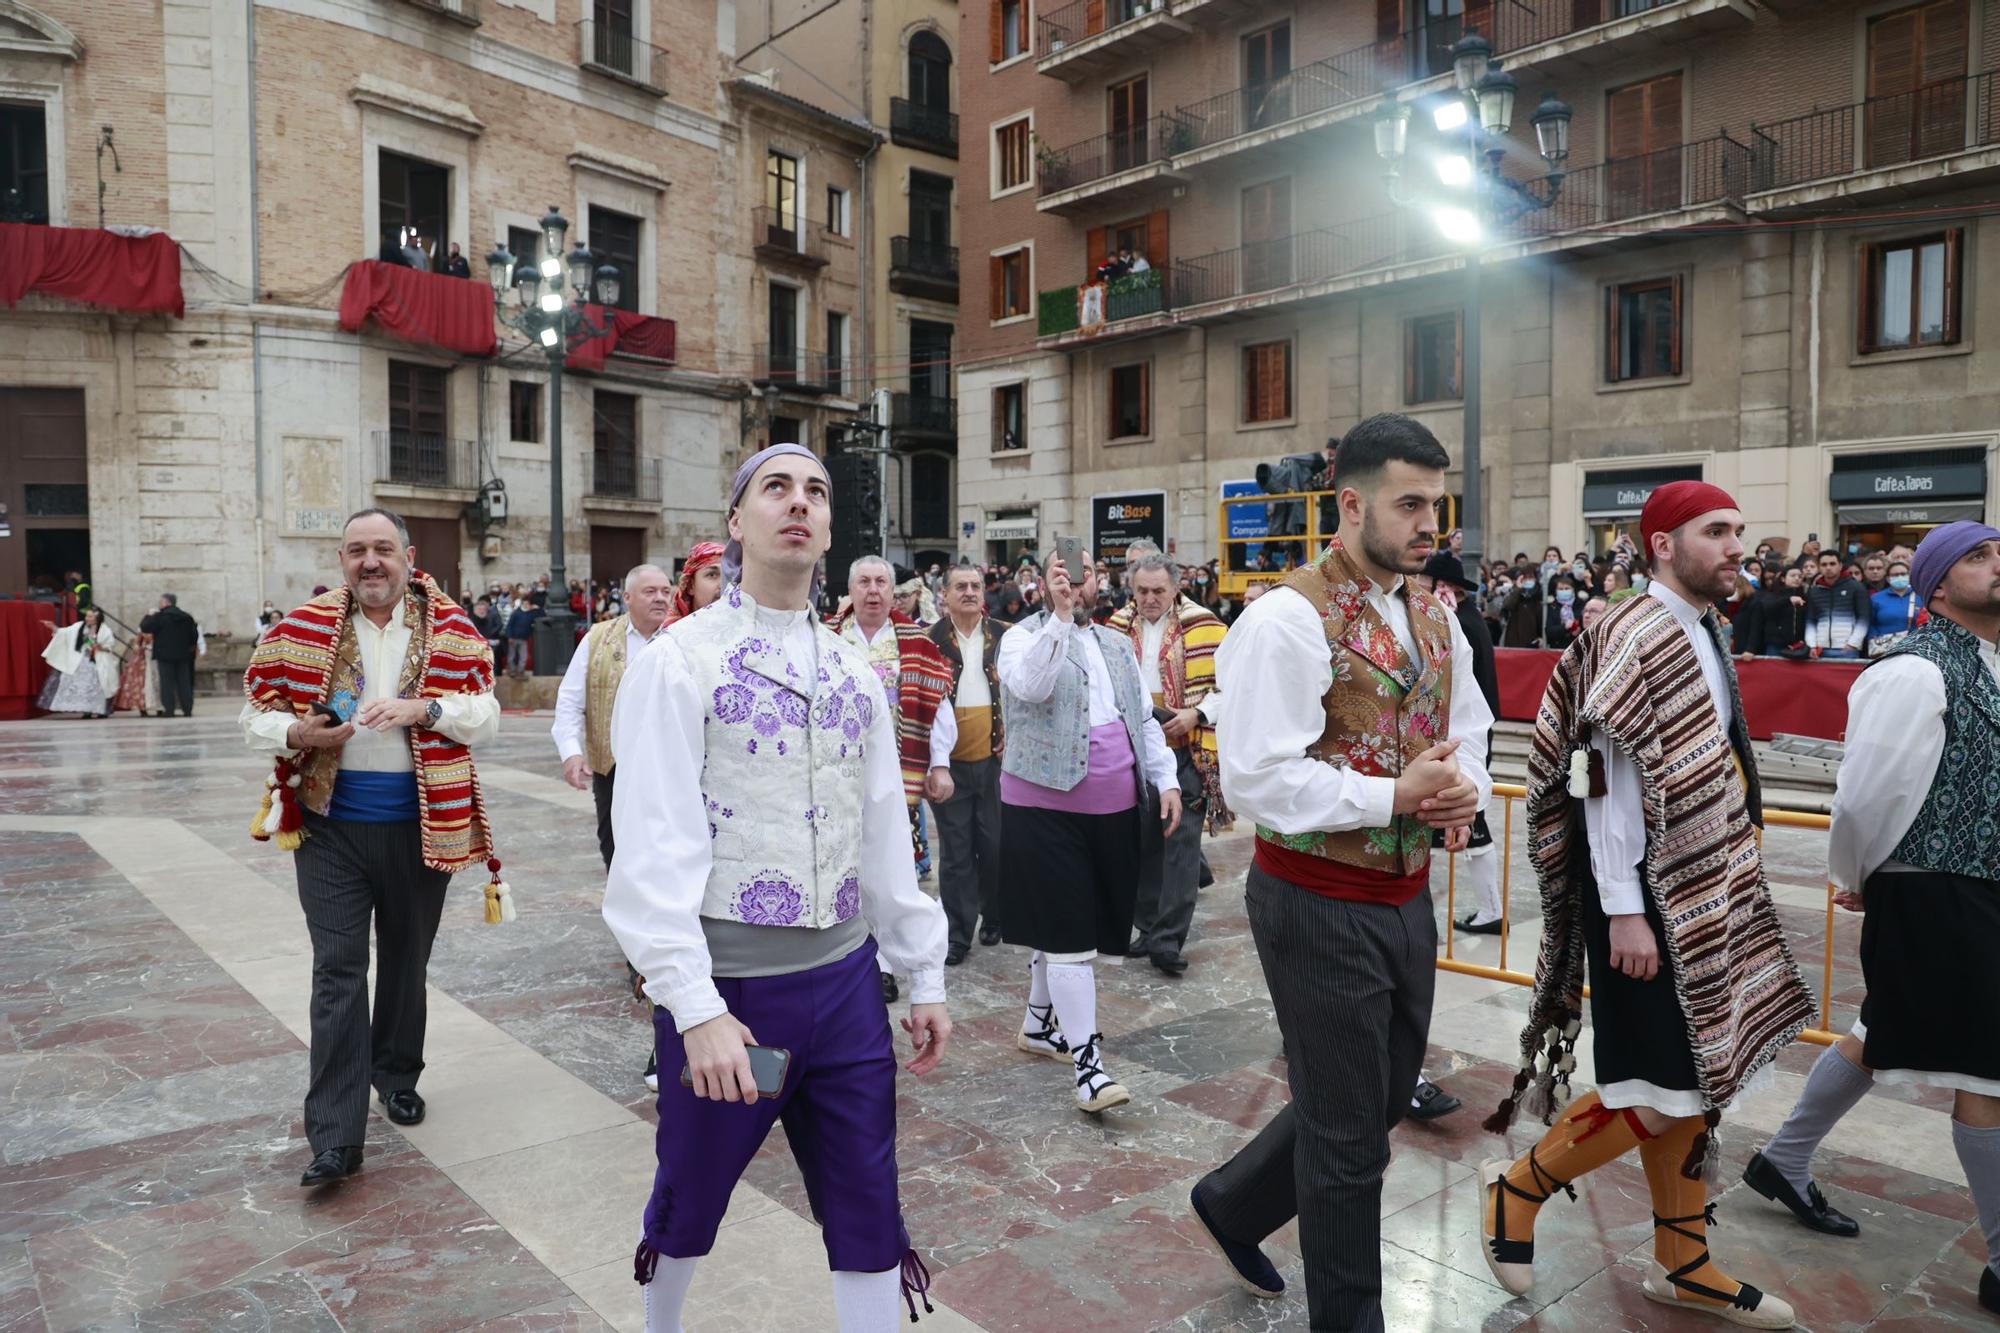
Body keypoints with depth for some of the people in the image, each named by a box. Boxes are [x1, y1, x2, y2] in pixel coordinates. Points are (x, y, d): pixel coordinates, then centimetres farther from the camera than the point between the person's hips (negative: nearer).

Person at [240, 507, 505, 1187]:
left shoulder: (449, 629, -1)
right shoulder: (302, 629, -1)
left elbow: (487, 716, -4)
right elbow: (255, 715, 4)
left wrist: (424, 708, -22)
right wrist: (298, 735, -17)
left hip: (421, 824, 1)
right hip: (331, 825, -1)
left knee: (406, 963, 17)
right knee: (338, 972, -4)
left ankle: (397, 1073, 40)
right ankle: (336, 1137, 1)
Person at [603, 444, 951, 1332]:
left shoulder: (855, 672, 8)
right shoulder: (679, 659, -9)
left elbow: (886, 831, 11)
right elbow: (656, 844, -16)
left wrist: (924, 974, 11)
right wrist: (695, 1009, -21)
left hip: (845, 979, 4)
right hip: (726, 987, -4)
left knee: (868, 1211, 10)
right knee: (690, 1199, 18)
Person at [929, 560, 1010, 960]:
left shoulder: (1005, 636, 4)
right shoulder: (930, 639, 1)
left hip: (995, 757, 1)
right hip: (950, 761, -1)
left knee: (995, 844, 9)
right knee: (956, 850, 5)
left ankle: (994, 919, 28)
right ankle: (958, 933, 13)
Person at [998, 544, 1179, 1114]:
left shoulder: (1118, 646, 16)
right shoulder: (1024, 636, -2)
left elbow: (1145, 720, 19)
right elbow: (1030, 685, -24)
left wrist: (1167, 780, 9)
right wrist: (1061, 616, -29)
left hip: (1113, 809, 6)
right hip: (1046, 806, -6)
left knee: (1058, 928, 16)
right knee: (1070, 934, -7)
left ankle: (1039, 1024, 34)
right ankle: (1086, 1062, -3)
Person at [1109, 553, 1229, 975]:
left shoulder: (1201, 625, -3)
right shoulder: (1119, 627, 7)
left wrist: (1195, 714, -16)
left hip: (1185, 750, -4)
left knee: (1181, 840, -7)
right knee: (1142, 841, 11)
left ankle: (1168, 938, -5)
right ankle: (1148, 927, 23)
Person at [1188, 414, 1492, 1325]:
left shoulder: (1435, 617, 8)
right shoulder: (1290, 620, -19)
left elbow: (1468, 734, 16)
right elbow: (1254, 779, -24)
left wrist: (1465, 790, -6)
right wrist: (1394, 796, -22)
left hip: (1406, 897, 8)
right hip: (1320, 905, -8)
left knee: (1385, 1098, 22)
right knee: (1346, 1131, 8)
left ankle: (1235, 1204, 45)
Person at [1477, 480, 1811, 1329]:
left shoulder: (1700, 634, 11)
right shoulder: (1637, 636, -17)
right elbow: (1605, 779, -20)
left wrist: (1723, 894, 18)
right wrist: (1624, 911, -21)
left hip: (1703, 894, 9)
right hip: (1649, 897, -9)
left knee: (1694, 1080, 15)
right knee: (1662, 1091, -4)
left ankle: (1682, 1264, 29)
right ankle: (1518, 1188, 16)